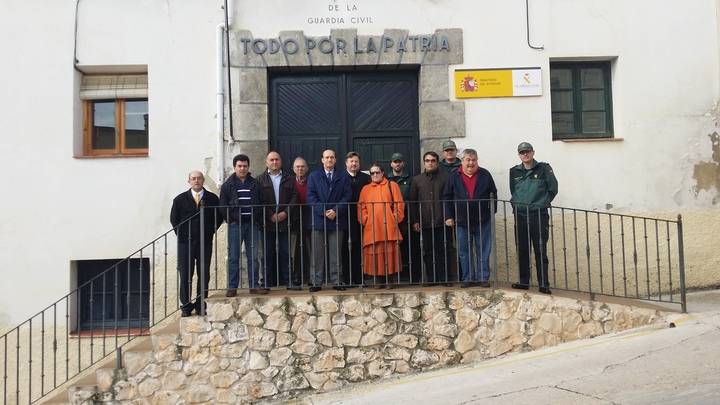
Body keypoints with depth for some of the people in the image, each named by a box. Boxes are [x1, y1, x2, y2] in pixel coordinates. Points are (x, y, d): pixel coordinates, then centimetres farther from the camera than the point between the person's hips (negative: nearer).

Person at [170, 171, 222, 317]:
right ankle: (185, 306, 9)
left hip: (205, 243, 0)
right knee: (185, 276, 1)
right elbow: (174, 219, 11)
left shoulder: (212, 199, 5)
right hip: (185, 243, 0)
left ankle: (201, 305, 11)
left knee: (204, 275, 2)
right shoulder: (180, 199, 6)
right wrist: (181, 234, 5)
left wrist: (210, 232, 3)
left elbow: (219, 217, 10)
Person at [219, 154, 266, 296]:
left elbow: (260, 203, 11)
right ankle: (232, 287, 5)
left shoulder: (254, 184, 10)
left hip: (252, 224, 2)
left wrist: (256, 219, 1)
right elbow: (223, 206, 4)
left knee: (253, 256, 3)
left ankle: (254, 285, 10)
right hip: (235, 225, -2)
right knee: (233, 257, 0)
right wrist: (230, 220, -4)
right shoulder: (228, 185, 5)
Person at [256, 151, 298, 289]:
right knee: (268, 254, 2)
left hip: (284, 221, 1)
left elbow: (294, 198, 4)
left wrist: (285, 213, -9)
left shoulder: (289, 179, 13)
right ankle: (267, 282, 8)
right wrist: (270, 215, -11)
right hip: (267, 222, -1)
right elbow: (259, 201, -2)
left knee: (285, 253, 1)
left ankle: (287, 281, 6)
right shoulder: (260, 180, 8)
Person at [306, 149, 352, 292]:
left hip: (337, 219, 0)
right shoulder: (313, 176, 10)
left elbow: (347, 196, 2)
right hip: (319, 220, 0)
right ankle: (316, 282, 5)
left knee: (336, 253, 3)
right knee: (317, 253, 1)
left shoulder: (343, 176, 10)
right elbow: (311, 197, 1)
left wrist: (336, 210, -11)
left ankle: (336, 281, 9)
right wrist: (324, 211, -11)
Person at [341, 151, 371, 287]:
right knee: (346, 250, 1)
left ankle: (359, 279, 9)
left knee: (359, 250, 3)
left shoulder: (366, 178, 11)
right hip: (346, 219, -2)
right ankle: (347, 279, 7)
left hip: (360, 218, 2)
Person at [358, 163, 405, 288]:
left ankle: (391, 281, 4)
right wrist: (365, 220, -2)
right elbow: (361, 208, 11)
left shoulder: (392, 186, 11)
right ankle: (377, 281, 4)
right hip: (371, 228, 2)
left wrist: (395, 219, -4)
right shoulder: (365, 189, 17)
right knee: (374, 255, -1)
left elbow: (399, 204, 5)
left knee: (390, 254, -2)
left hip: (389, 227, -2)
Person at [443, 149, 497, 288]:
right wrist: (448, 217, 0)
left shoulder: (485, 175, 4)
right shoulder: (454, 177, 4)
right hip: (462, 221, 0)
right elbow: (447, 197, 5)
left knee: (483, 251, 4)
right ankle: (467, 278, 14)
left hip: (483, 221, 0)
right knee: (464, 252, 5)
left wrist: (492, 212, 1)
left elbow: (493, 194, 8)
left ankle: (483, 278, 13)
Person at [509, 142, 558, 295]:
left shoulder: (544, 168, 0)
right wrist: (516, 203, 10)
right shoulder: (514, 172, 11)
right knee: (522, 250, 7)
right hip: (520, 215, 4)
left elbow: (553, 189, 3)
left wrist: (543, 202, 2)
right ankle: (524, 282, 16)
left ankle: (543, 284, -1)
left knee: (541, 251, -5)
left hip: (539, 215, -4)